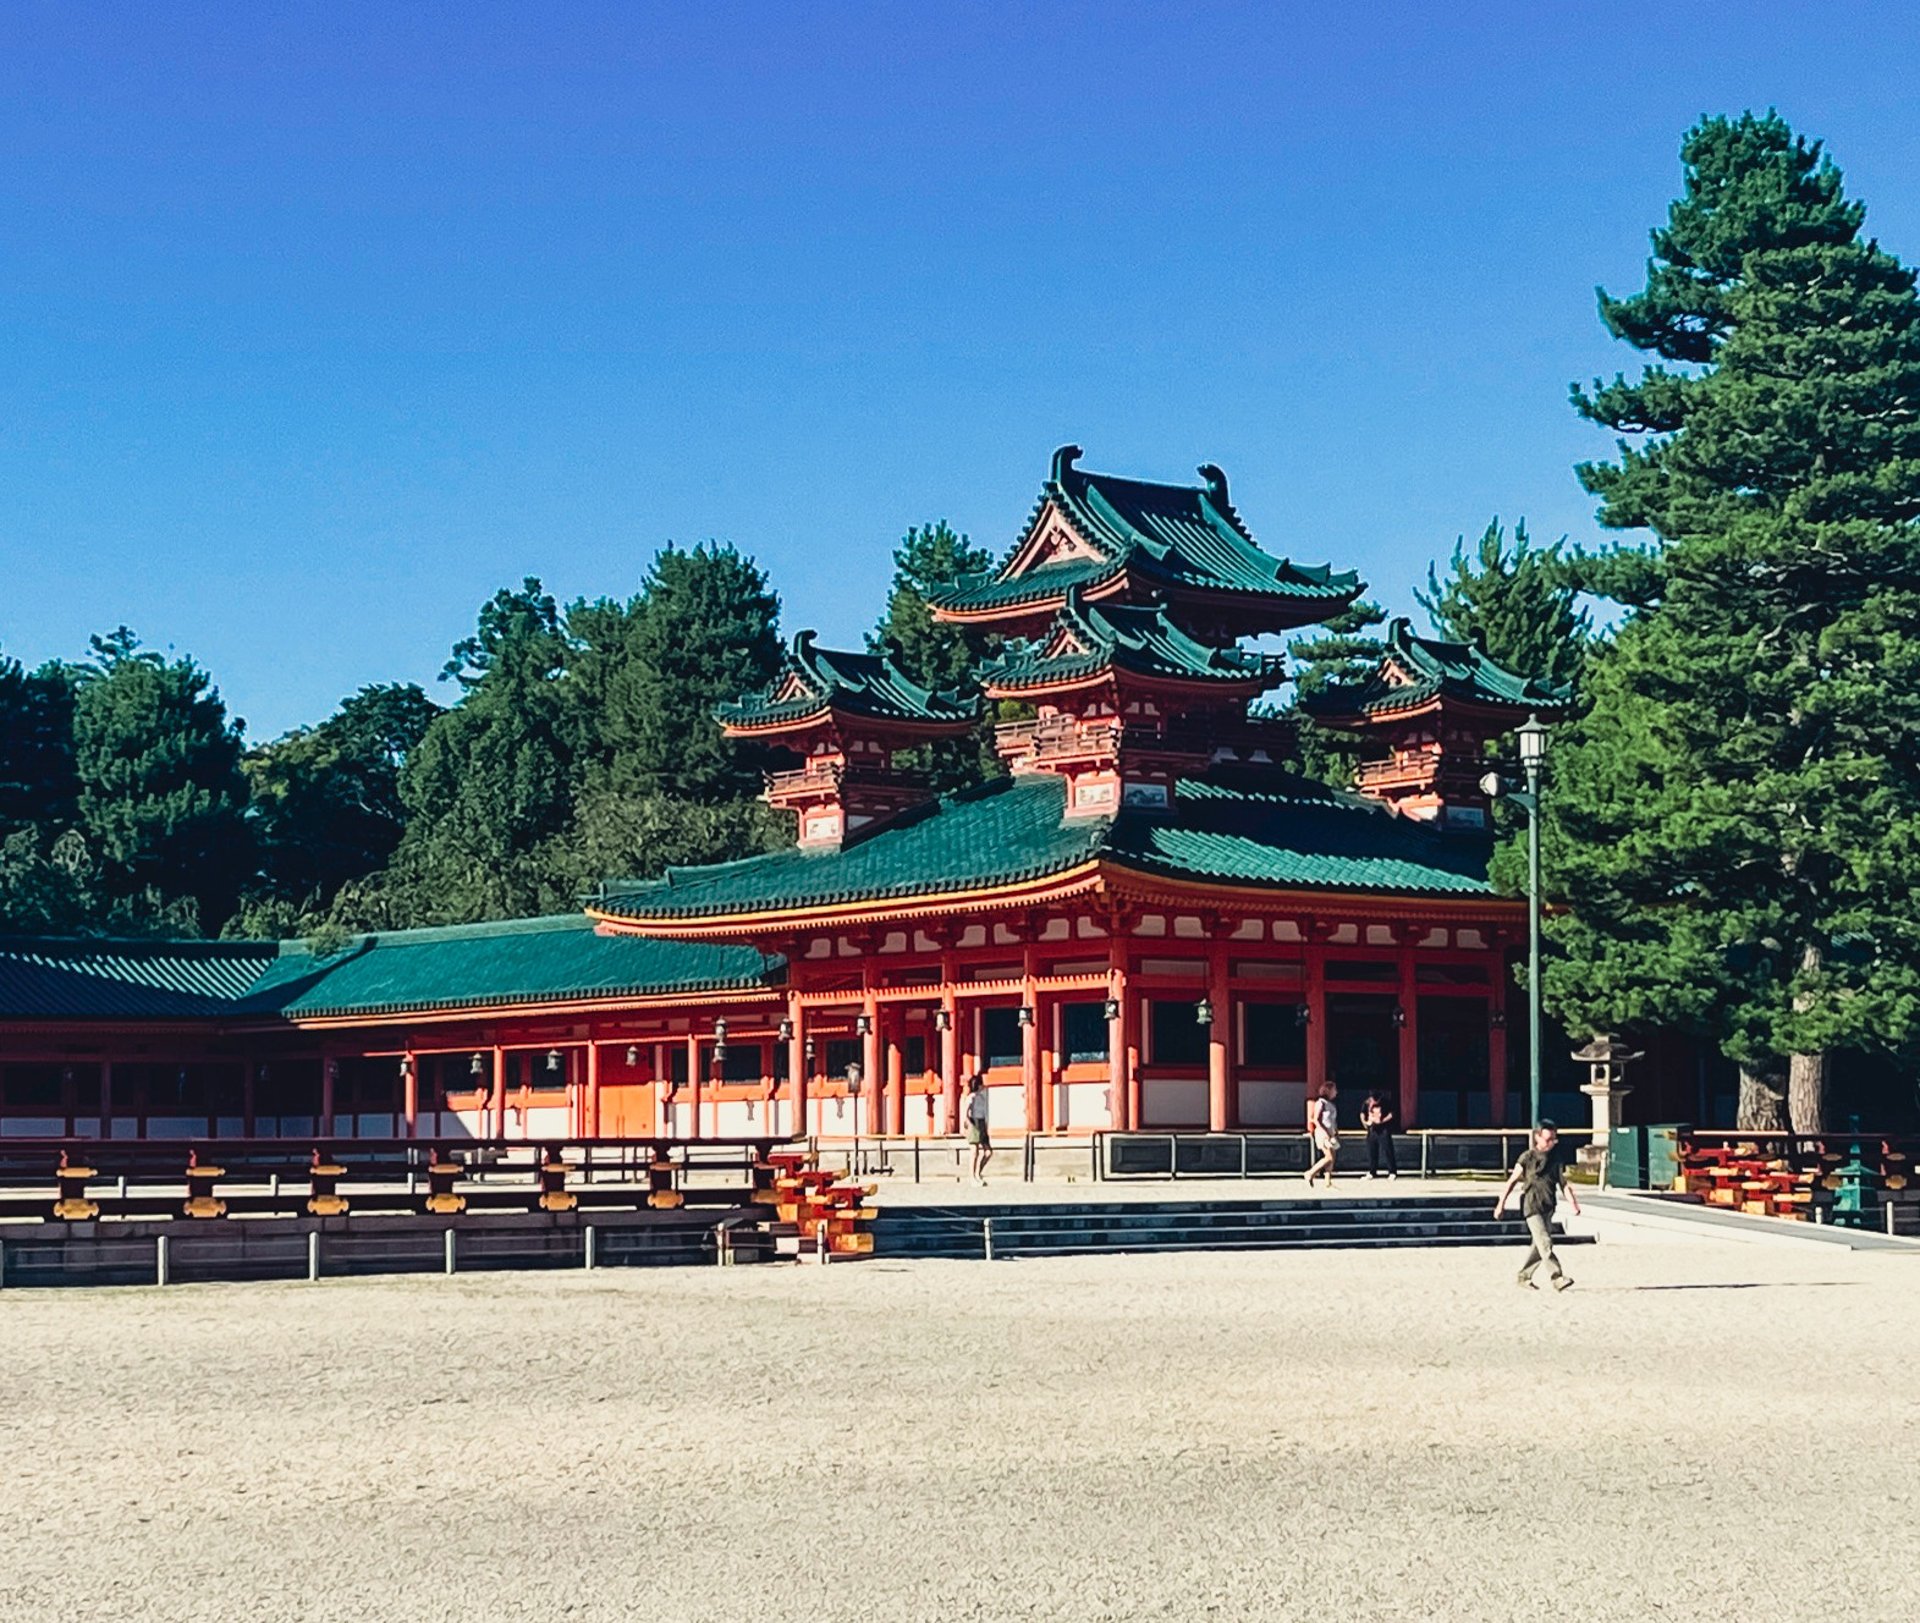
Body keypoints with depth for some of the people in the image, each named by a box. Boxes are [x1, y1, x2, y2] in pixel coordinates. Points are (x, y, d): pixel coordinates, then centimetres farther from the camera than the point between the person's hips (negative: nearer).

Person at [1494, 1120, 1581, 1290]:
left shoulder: (1556, 1160, 9)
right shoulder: (1527, 1158, -4)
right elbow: (1512, 1182, 1)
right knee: (1545, 1243, -14)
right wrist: (1501, 1204, 1)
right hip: (1532, 1206, -6)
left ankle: (1524, 1276, 23)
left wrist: (1573, 1203, -10)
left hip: (1548, 1207, 6)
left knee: (1539, 1245, 10)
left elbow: (1563, 1183, 5)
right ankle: (1557, 1278, -19)